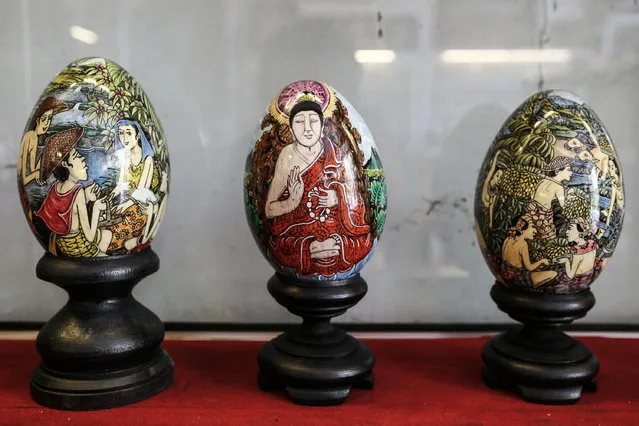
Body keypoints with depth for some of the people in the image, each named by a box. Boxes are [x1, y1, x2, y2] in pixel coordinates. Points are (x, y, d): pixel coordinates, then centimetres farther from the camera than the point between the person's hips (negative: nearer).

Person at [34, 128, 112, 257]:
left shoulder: (56, 186, -3)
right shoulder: (78, 192, -25)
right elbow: (90, 236, -24)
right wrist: (96, 207, -13)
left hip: (61, 243, 8)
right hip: (79, 248, -8)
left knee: (109, 234, 26)